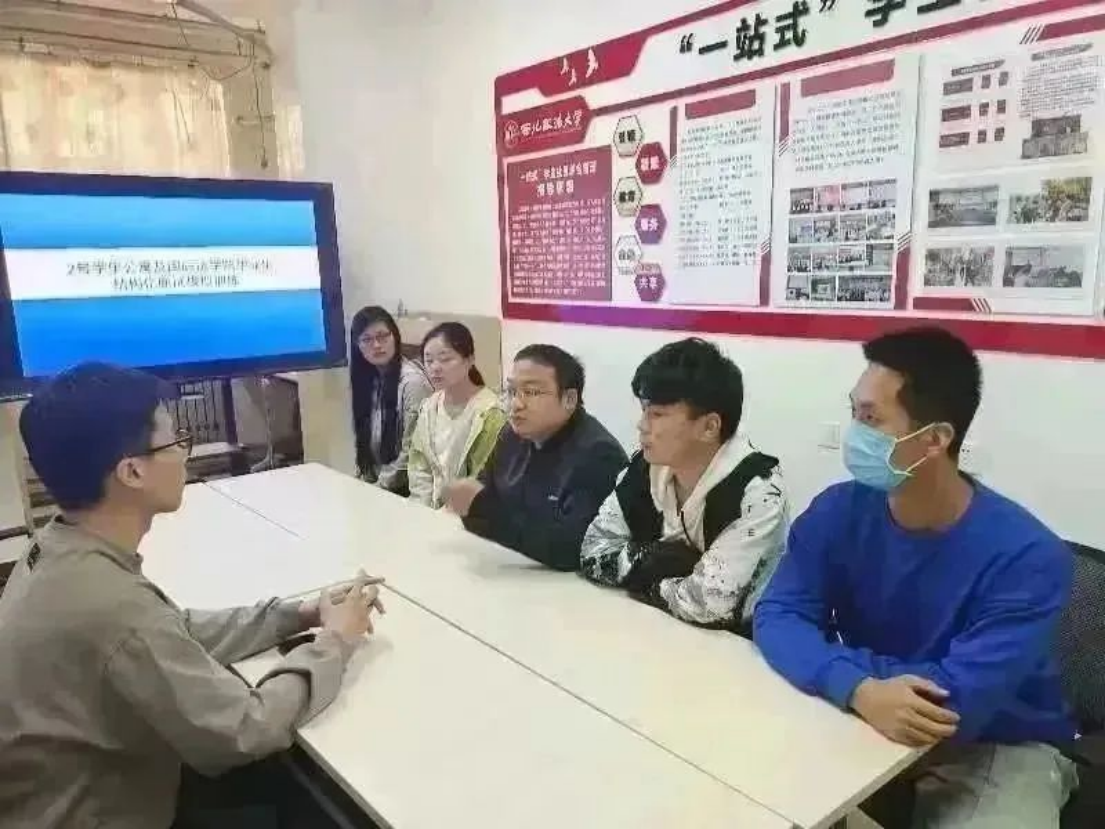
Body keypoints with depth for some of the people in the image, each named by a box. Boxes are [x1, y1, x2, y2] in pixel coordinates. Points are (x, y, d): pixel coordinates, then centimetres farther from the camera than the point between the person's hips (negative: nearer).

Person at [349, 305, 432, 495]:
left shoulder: (413, 381, -17)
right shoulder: (370, 379, 7)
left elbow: (411, 453, -18)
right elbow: (365, 442, 12)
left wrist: (379, 487, -11)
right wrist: (360, 483, 3)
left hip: (404, 489, -7)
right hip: (374, 484, 7)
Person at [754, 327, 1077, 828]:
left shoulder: (1027, 556, -23)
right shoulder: (838, 511, -11)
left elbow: (959, 701, -29)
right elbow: (777, 617, -18)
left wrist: (832, 655, -20)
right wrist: (859, 690, -35)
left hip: (999, 749, -3)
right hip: (868, 729, 3)